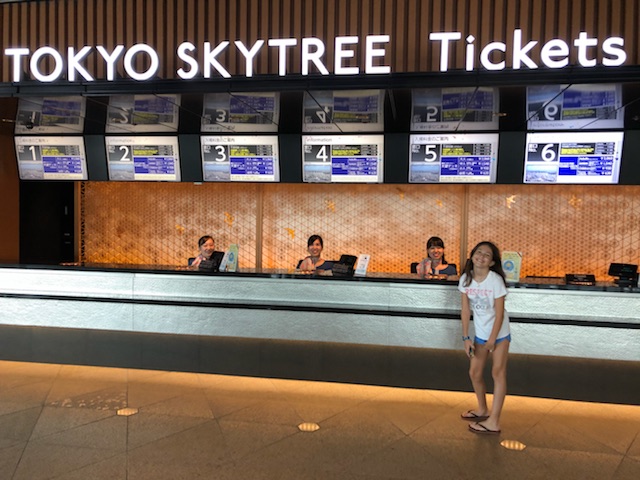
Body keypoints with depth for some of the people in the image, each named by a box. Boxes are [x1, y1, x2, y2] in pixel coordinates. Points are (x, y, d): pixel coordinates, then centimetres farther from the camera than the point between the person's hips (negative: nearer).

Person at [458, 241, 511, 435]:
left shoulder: (495, 280, -22)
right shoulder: (466, 279, -9)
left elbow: (500, 313, -17)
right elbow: (465, 310, -5)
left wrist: (492, 339, -14)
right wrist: (466, 338, -7)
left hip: (500, 332, -5)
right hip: (480, 333, 5)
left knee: (498, 372, -3)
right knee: (474, 373, 11)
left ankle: (493, 422, 1)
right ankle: (483, 410, 34)